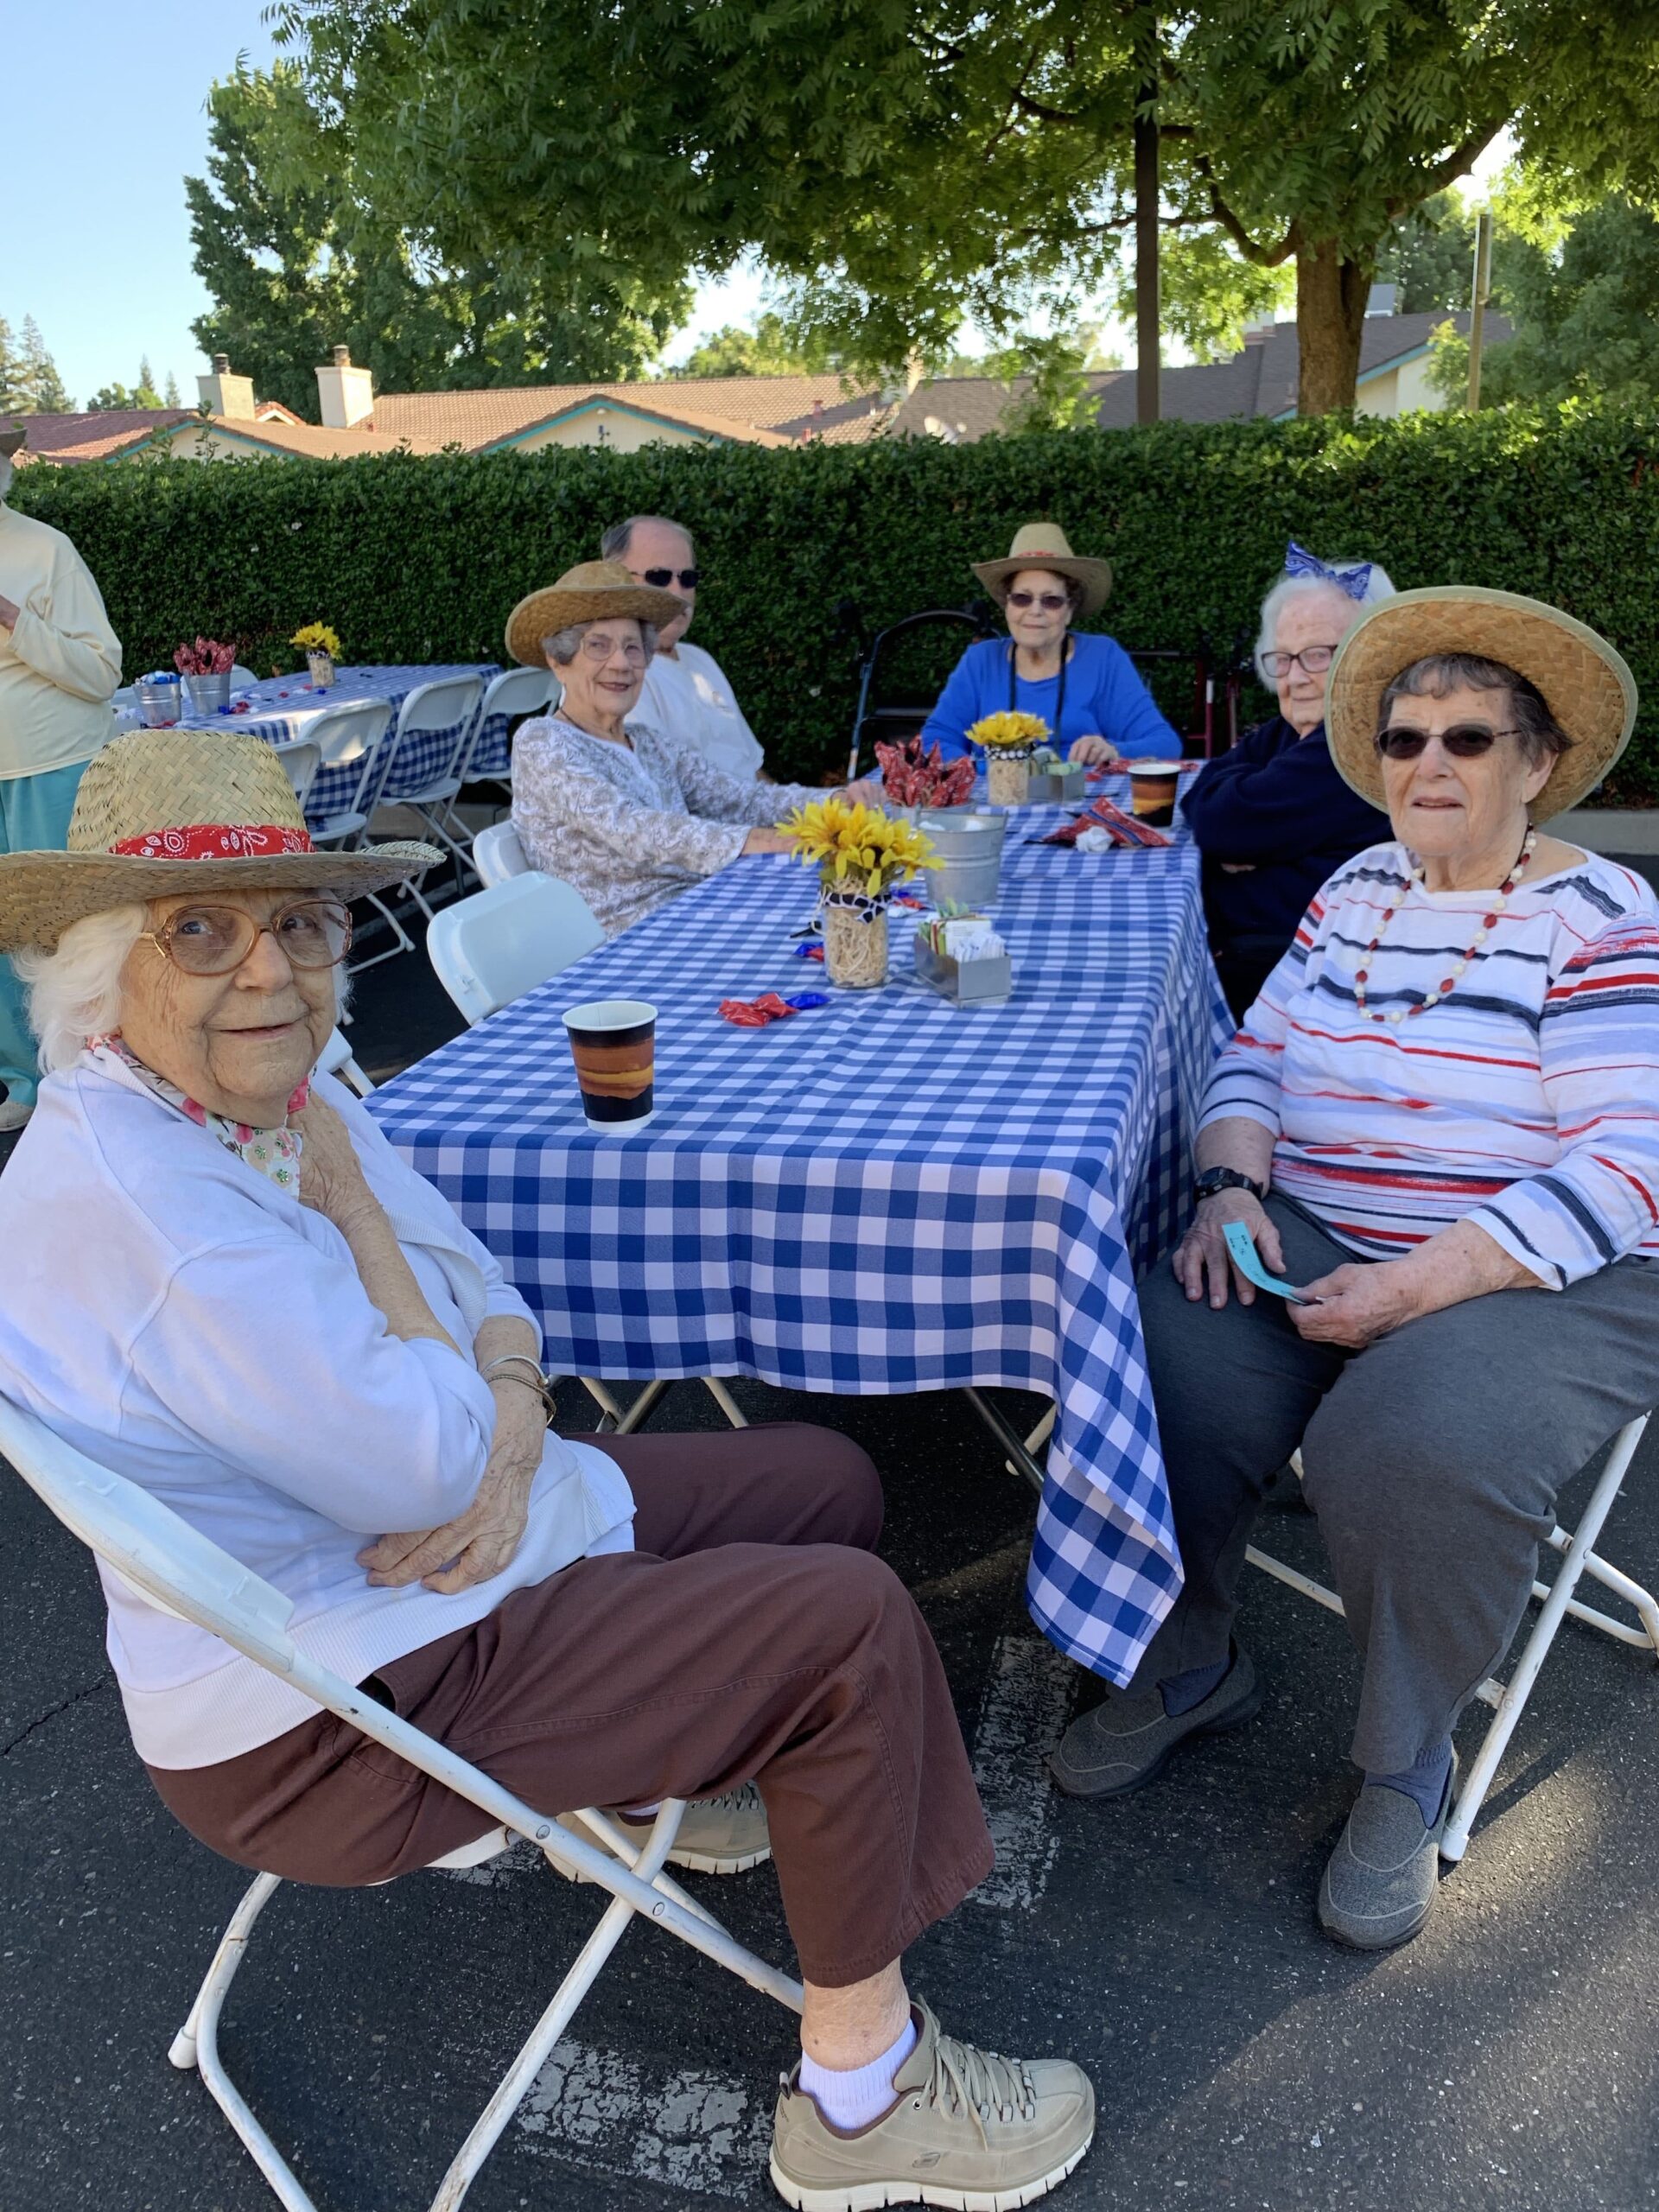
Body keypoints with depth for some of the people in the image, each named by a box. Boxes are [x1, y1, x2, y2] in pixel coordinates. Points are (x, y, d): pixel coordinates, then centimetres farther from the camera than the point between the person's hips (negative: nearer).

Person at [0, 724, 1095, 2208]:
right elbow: (423, 1473, -28)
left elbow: (488, 1297, 6)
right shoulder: (124, 1196, -30)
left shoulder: (285, 1097, 0)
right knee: (847, 1619, -15)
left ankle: (651, 1781, 36)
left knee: (828, 1483, 15)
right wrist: (355, 1211, -17)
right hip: (335, 1718, -9)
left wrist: (508, 1431, -16)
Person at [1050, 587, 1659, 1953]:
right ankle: (1190, 1666, 7)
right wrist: (1234, 1187, -9)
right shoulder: (1358, 890, 11)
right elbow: (1260, 1058, 13)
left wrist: (1423, 1282, -25)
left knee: (1413, 1453, -33)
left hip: (1546, 1279, -4)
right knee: (1161, 1370, -21)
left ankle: (1406, 1769, -2)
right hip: (1312, 1242, 5)